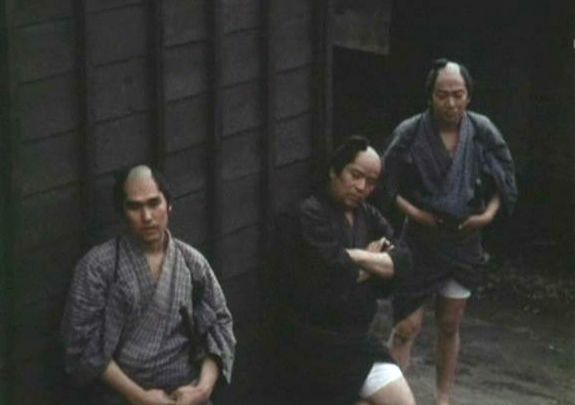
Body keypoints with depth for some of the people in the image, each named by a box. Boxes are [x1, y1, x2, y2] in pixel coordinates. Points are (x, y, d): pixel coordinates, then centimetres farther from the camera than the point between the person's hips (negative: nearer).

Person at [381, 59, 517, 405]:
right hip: (421, 241, -3)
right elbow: (387, 185, -7)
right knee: (408, 326, -5)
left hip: (464, 241, 3)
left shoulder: (482, 132, -5)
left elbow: (505, 181, 4)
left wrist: (489, 213, -9)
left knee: (450, 326, 14)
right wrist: (413, 212, -17)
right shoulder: (411, 133, -13)